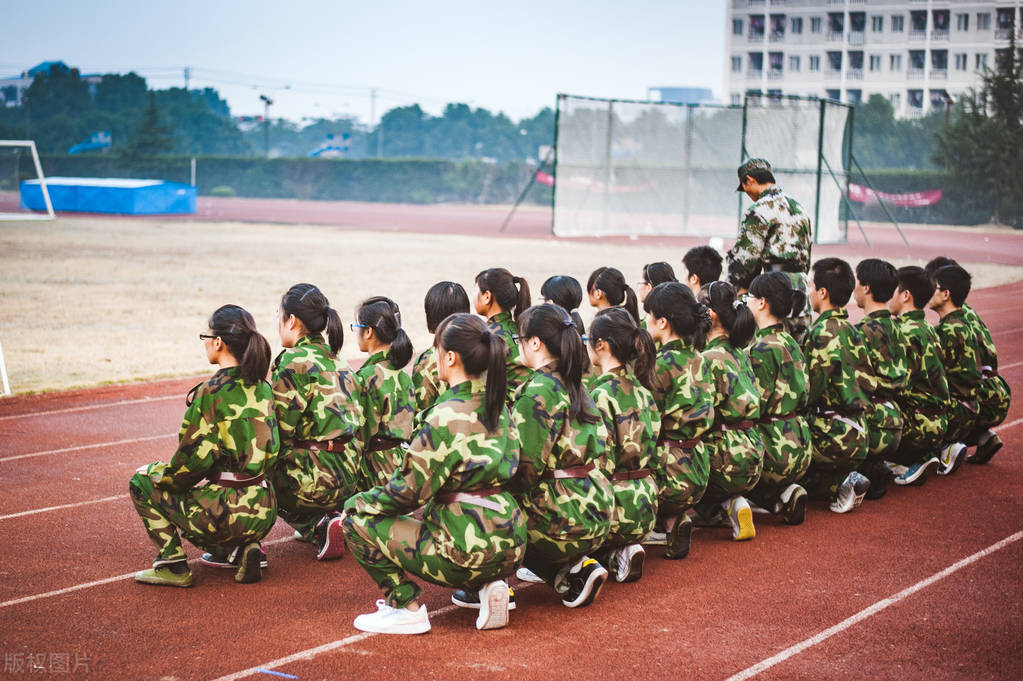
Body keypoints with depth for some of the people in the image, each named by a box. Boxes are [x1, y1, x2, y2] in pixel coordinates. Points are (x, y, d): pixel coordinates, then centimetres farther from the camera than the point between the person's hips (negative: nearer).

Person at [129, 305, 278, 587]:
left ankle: (172, 563, 7)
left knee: (142, 480, 15)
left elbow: (193, 459, -15)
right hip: (264, 513, 7)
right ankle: (243, 548, 12)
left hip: (225, 511, -7)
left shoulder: (212, 392, -14)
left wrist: (162, 477, 5)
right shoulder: (263, 388, 7)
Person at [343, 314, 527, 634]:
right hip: (510, 547, 8)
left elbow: (409, 490, -14)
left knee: (358, 519, 3)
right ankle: (488, 587, 15)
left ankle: (407, 608, 3)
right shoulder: (497, 406, 8)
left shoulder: (448, 416, -17)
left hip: (469, 550, -8)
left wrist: (358, 503, 4)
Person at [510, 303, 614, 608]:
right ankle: (578, 566, 9)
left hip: (565, 519, -8)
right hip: (595, 517, 8)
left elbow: (527, 467, -19)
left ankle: (565, 574, 2)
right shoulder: (575, 386, 11)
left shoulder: (539, 391, -16)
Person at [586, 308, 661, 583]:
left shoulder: (602, 395, -18)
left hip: (617, 507, -8)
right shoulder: (640, 387, 7)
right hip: (645, 506, 8)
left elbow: (602, 464, -19)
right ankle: (625, 552, 7)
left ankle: (613, 557, -5)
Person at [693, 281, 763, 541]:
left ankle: (726, 504, 1)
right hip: (752, 458, 8)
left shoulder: (710, 359, -15)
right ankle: (733, 502, 6)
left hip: (727, 459, -8)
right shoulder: (740, 354, 11)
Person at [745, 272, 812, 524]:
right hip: (799, 445, 9)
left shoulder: (763, 348, -16)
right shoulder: (790, 342, 11)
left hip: (776, 449, -9)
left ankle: (779, 499, -4)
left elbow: (753, 407, -18)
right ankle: (787, 494, 4)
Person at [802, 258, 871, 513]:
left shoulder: (823, 331, -15)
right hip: (856, 435, 8)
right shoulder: (849, 329, 12)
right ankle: (848, 481, 4)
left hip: (831, 435, -8)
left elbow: (813, 389, -18)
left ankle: (837, 486, -8)